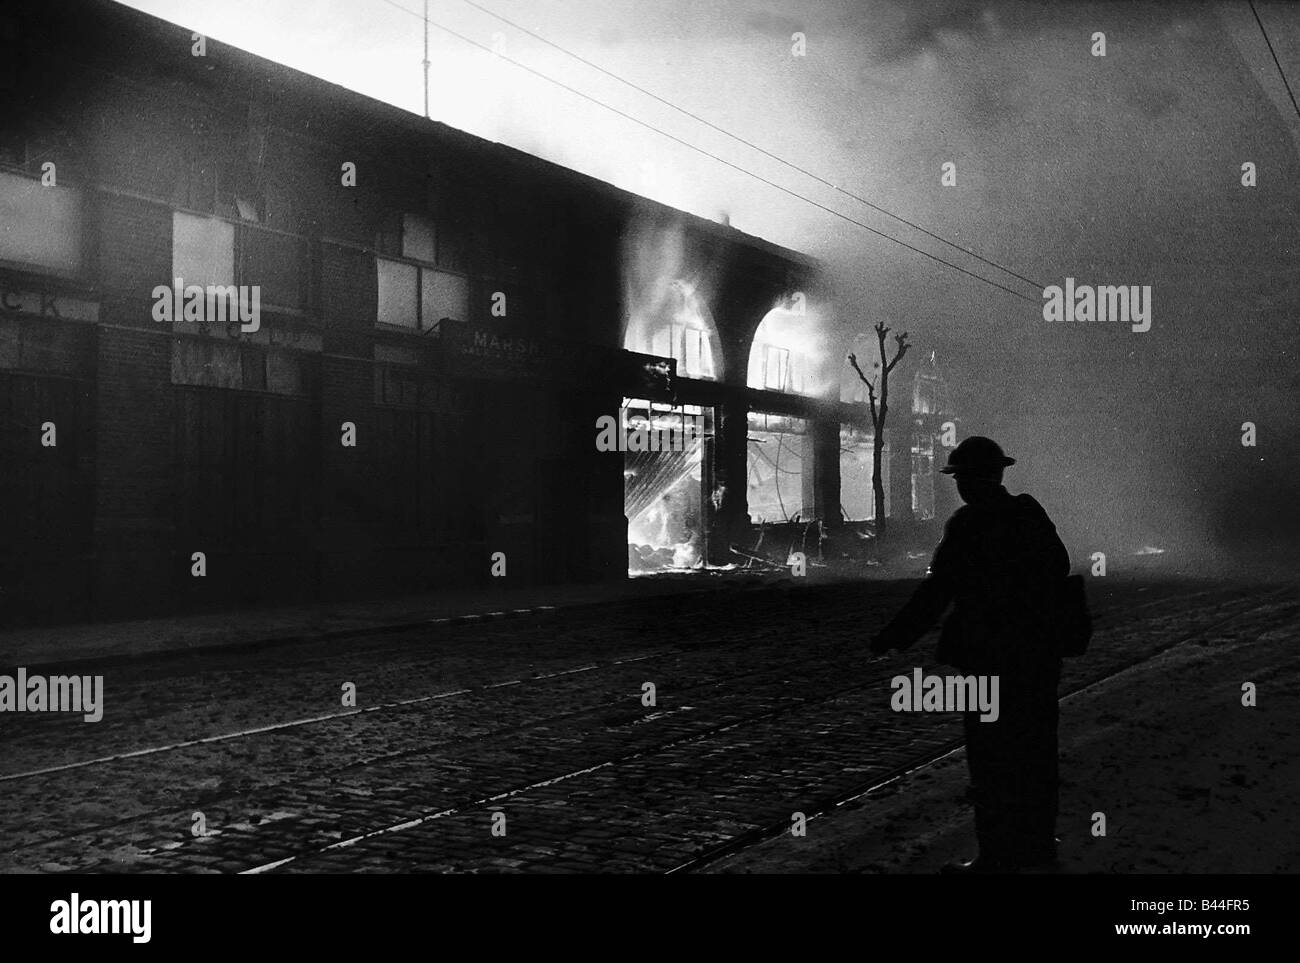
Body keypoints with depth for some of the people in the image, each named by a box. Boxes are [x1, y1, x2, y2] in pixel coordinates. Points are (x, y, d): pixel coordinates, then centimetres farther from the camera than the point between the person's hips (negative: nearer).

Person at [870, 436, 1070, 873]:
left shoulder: (968, 524, -15)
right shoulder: (1031, 513, 7)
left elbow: (937, 590, -17)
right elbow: (1058, 568, 17)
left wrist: (894, 637, -11)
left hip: (993, 659, -8)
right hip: (1039, 653, 8)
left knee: (991, 759, -1)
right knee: (1034, 749, 16)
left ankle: (998, 856, 4)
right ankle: (1038, 841, 27)